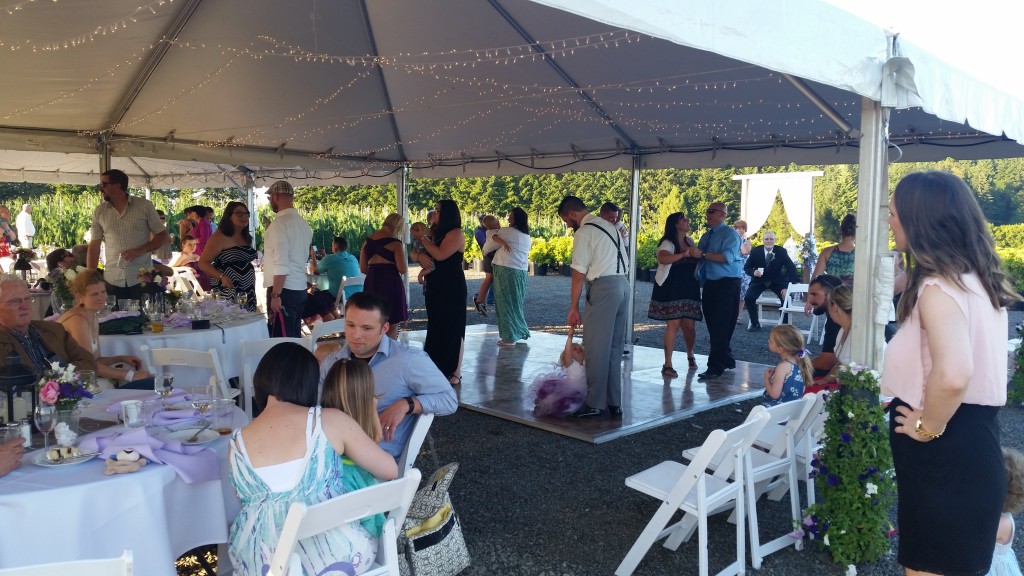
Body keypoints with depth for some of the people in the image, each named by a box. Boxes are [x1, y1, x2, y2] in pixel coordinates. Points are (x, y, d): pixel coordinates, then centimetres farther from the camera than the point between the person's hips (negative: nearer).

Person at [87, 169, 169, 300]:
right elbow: (94, 245, 10)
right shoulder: (99, 211, 7)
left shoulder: (144, 205, -1)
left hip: (142, 278, -2)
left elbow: (162, 236, 1)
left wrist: (140, 250, -15)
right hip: (112, 280, 2)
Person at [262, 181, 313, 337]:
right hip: (300, 289, 9)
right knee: (293, 338, 14)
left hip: (283, 290, -9)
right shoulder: (303, 223, 14)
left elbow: (281, 264, -20)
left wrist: (275, 295, -18)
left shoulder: (280, 223, -13)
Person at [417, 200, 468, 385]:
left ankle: (455, 372, 2)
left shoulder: (456, 233, -12)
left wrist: (422, 238, -12)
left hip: (452, 288, -8)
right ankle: (438, 368, 21)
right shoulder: (436, 233, 13)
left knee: (452, 328, -3)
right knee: (436, 327, 12)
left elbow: (440, 255, -23)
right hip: (435, 286, 8)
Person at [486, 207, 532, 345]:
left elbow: (488, 246, 5)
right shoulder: (527, 237, 15)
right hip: (521, 272, 7)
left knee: (506, 303, -1)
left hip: (506, 270, -7)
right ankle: (520, 332, 21)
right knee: (516, 303, 16)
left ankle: (509, 336, 1)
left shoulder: (506, 231, -4)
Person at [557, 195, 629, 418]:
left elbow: (579, 275, -9)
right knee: (615, 348, 12)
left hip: (603, 287, -9)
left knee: (597, 349, -2)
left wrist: (573, 308, -4)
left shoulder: (584, 233, -7)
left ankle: (595, 404, 2)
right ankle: (614, 404, 17)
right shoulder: (608, 225, 20)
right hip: (623, 284, 9)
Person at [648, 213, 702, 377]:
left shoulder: (690, 241, 11)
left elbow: (696, 260, 28)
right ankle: (667, 365, -2)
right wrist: (684, 254, -36)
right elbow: (662, 259, -33)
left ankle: (690, 355, 33)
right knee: (673, 325, -10)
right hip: (670, 290, -6)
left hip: (689, 289, 6)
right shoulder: (668, 243, -11)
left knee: (689, 325, 4)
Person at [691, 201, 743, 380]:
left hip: (727, 284, -8)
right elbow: (699, 256, 21)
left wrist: (702, 254, -24)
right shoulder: (706, 235, 17)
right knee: (712, 325, 13)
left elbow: (728, 256, -22)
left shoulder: (729, 233, -8)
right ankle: (726, 360, 28)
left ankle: (715, 367, -5)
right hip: (710, 283, 8)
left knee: (721, 326, -8)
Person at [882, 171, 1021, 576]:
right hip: (972, 446, 9)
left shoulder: (939, 286, -21)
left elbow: (952, 375, -37)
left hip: (944, 458, -9)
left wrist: (928, 428, -21)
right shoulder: (976, 278, 8)